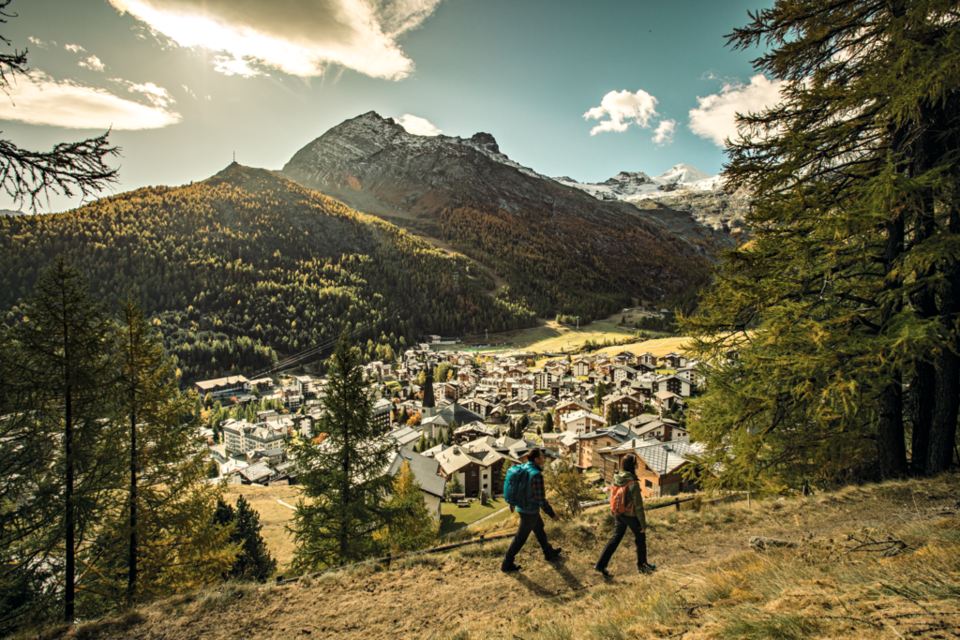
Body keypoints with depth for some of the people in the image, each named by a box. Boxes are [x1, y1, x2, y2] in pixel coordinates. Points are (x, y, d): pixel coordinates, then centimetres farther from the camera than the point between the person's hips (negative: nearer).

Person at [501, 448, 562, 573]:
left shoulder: (522, 468, -3)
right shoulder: (536, 475, -29)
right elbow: (541, 498, -25)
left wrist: (512, 503, 22)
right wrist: (551, 514, -13)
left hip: (521, 506, 8)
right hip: (530, 511, -8)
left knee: (539, 529, 26)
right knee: (520, 538, 8)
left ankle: (549, 553, 46)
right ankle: (507, 564, 22)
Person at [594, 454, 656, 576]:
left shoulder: (616, 477, -9)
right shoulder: (633, 484, -28)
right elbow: (638, 506, -20)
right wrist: (643, 524, -9)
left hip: (619, 514, 6)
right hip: (631, 516, -6)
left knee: (615, 537, 15)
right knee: (640, 539, 19)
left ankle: (600, 564, 13)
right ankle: (642, 565, 39)